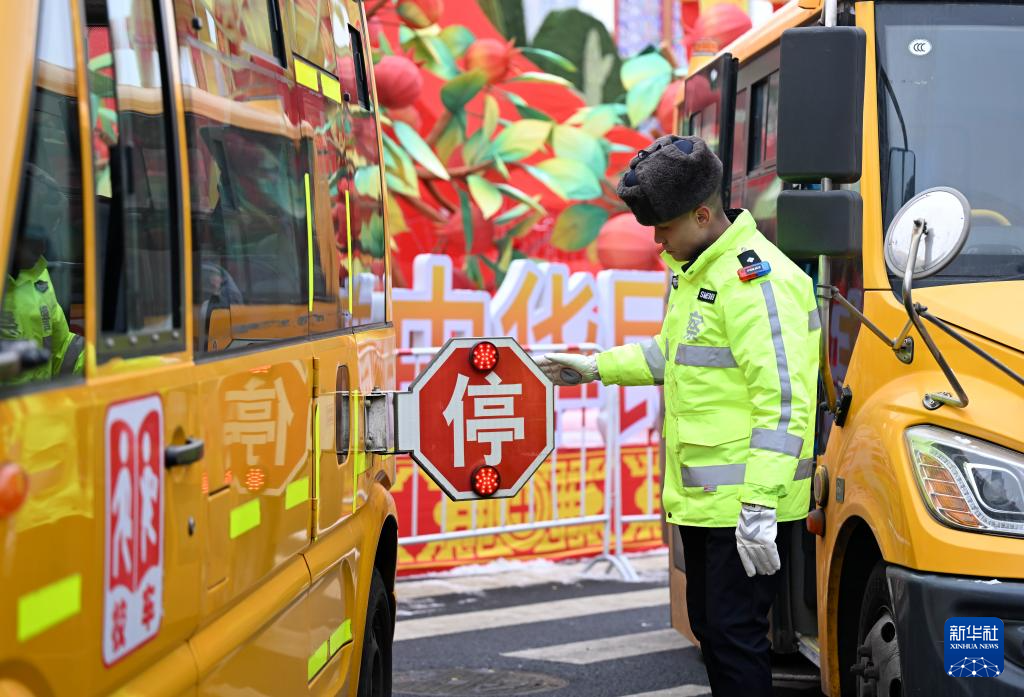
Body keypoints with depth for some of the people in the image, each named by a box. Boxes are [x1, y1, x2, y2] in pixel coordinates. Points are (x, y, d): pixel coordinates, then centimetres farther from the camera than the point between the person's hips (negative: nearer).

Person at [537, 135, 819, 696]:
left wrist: (759, 506, -26)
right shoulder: (692, 270, 13)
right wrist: (599, 367, 30)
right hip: (700, 496, 10)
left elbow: (784, 403, -23)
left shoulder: (757, 279, -18)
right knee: (707, 625, 16)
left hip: (746, 501, -10)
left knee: (735, 632, -7)